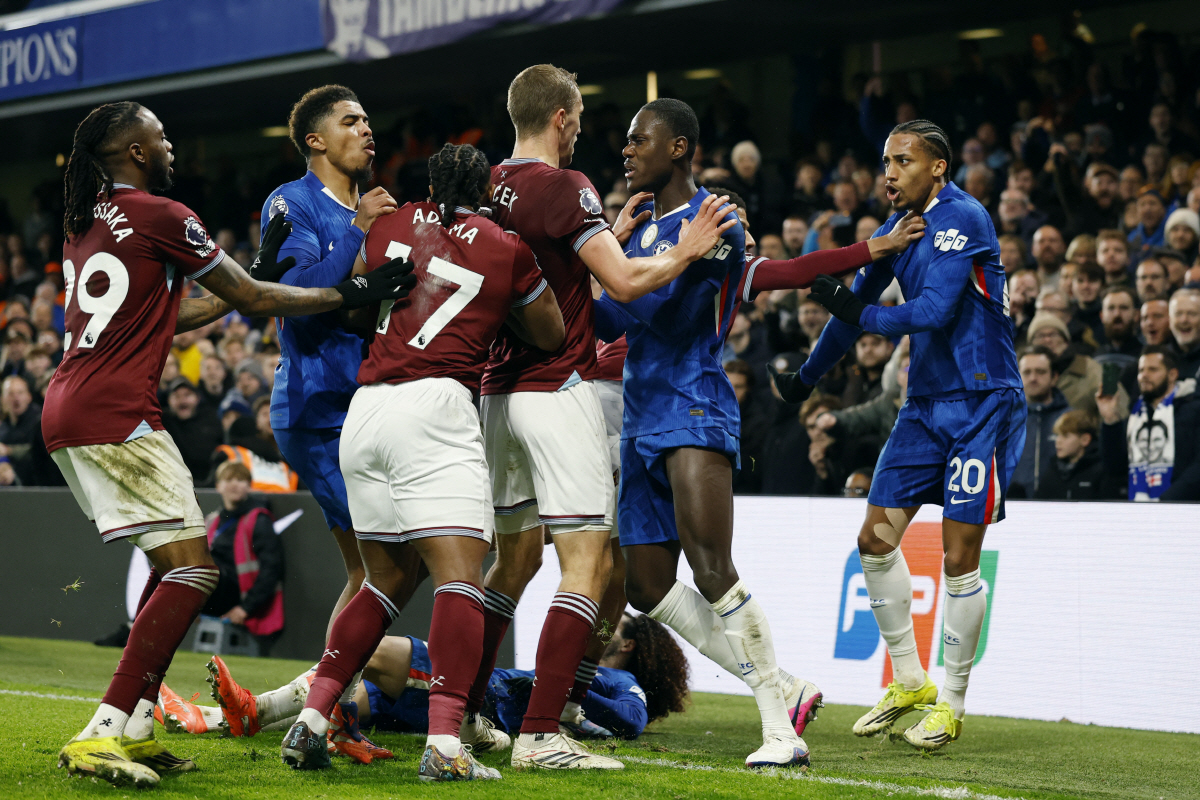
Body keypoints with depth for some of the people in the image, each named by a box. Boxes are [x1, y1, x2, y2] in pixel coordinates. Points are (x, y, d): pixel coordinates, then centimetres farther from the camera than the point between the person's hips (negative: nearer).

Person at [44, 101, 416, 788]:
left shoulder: (84, 224, 19)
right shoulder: (160, 216, -7)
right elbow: (253, 300, 0)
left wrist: (257, 272, 27)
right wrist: (354, 294, 8)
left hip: (67, 414, 9)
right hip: (117, 415, -9)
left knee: (176, 563, 16)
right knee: (193, 570, -9)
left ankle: (136, 730, 12)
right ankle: (102, 736, -18)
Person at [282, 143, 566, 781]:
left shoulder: (392, 225, 16)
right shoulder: (507, 250, 6)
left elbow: (355, 308, 29)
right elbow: (551, 338, 18)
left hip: (364, 410, 6)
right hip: (434, 406, -6)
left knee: (389, 577, 18)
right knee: (460, 577, -10)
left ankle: (311, 720, 11)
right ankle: (444, 744, -25)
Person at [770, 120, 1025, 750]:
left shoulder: (963, 219, -14)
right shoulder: (896, 230, 11)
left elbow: (933, 311, -23)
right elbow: (855, 305, 23)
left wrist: (859, 313, -14)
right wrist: (806, 377, 30)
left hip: (982, 402, -8)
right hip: (925, 402, 8)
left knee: (959, 556, -7)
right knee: (876, 538, 4)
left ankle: (952, 703, 6)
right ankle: (909, 683, 18)